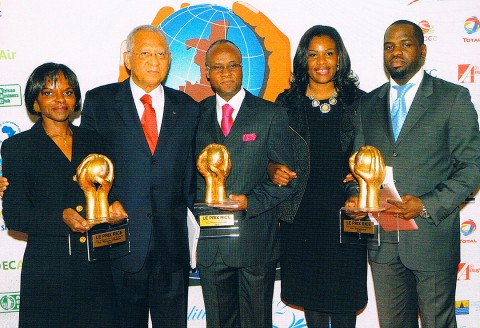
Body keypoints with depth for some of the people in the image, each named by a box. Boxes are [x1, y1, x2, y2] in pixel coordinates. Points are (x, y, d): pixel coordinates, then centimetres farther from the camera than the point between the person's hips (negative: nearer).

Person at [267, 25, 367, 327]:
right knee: (310, 292, 10)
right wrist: (274, 170, -13)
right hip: (302, 214, 1)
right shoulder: (287, 103, 5)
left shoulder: (359, 102, 4)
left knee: (345, 291, 5)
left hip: (346, 212, 0)